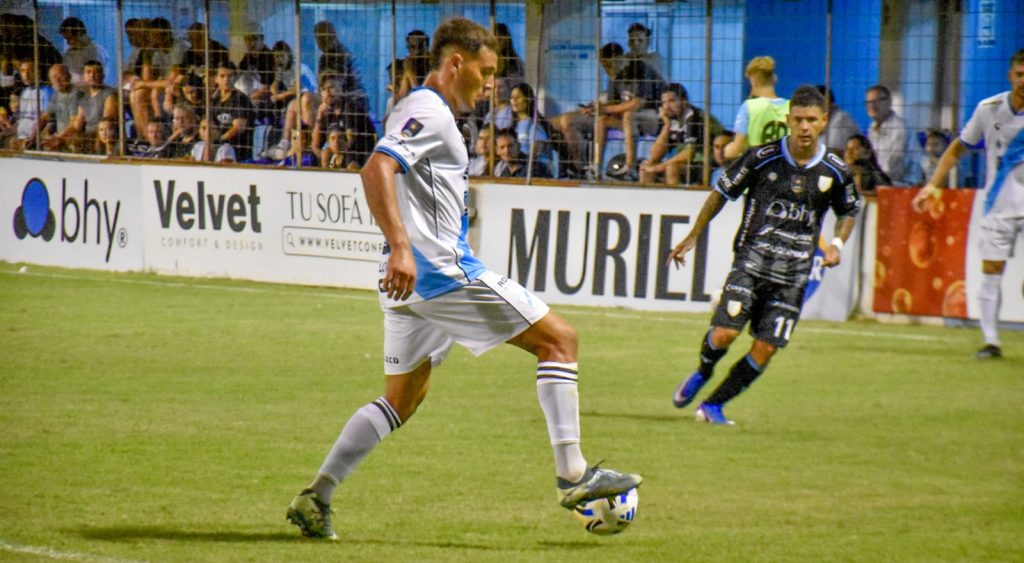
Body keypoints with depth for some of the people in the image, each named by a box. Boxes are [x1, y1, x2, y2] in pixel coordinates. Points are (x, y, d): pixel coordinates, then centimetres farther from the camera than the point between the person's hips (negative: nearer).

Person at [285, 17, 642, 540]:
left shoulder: (422, 112, 20)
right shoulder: (428, 112, -11)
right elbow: (376, 171, -25)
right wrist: (400, 247, -34)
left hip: (410, 280, 10)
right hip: (439, 269, -10)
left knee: (402, 399, 17)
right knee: (559, 338, -3)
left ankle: (315, 498, 9)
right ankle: (572, 475, -8)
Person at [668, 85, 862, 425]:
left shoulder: (834, 171, 2)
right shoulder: (763, 158, -5)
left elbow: (849, 211, 21)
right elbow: (722, 192, 8)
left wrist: (837, 243, 1)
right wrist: (693, 237, 10)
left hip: (794, 273, 2)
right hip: (751, 260, -2)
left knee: (766, 348, -3)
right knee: (724, 334, -16)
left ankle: (713, 406, 13)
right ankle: (702, 373, 18)